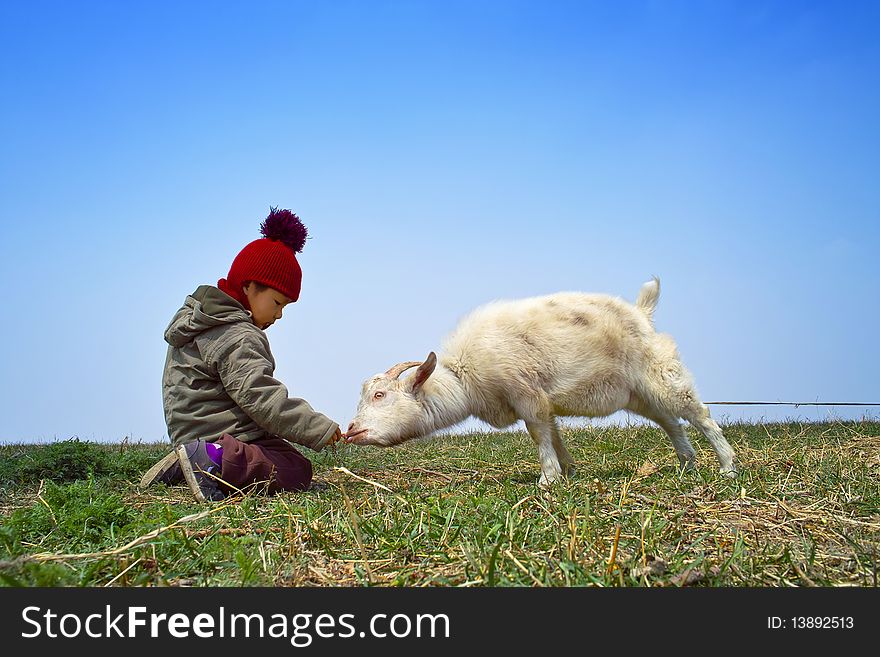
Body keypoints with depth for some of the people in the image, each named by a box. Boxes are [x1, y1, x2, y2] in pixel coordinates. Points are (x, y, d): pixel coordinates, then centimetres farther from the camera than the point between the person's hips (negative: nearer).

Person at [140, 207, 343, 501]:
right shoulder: (237, 337, -15)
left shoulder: (199, 320, 18)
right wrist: (320, 428, -20)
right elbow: (260, 397, -22)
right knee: (297, 471, -16)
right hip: (223, 436, -10)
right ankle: (215, 462, -29)